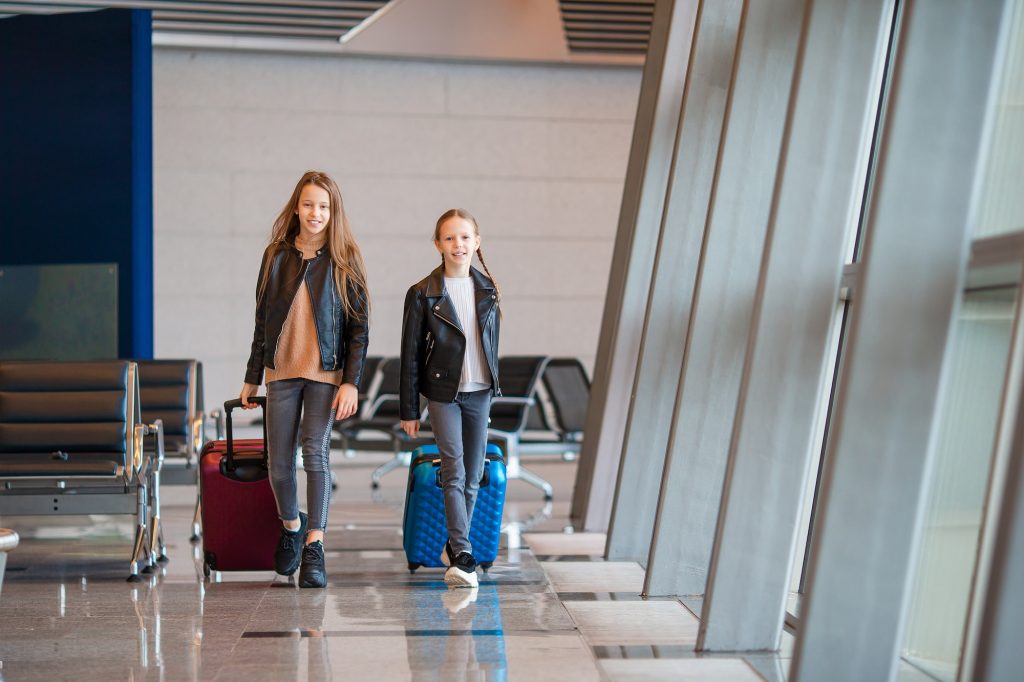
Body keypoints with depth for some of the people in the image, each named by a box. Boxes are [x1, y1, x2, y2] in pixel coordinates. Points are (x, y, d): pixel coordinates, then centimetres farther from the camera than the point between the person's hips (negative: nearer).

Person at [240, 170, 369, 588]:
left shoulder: (345, 259, 0)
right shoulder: (276, 256, 7)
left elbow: (359, 326, -2)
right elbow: (263, 320, 12)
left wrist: (351, 382, -10)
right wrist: (252, 378, 13)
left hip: (326, 371, -3)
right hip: (281, 370, 3)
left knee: (315, 450, -14)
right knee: (279, 462, 4)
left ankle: (314, 547, -7)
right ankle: (291, 527, 30)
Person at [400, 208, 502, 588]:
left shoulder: (488, 289, 6)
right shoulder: (423, 294, -6)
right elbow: (410, 355, -3)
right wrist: (409, 410, -3)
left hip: (479, 393, 4)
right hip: (443, 393, -4)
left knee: (473, 475, 8)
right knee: (454, 472, -13)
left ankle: (453, 547, 22)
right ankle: (462, 556, -15)